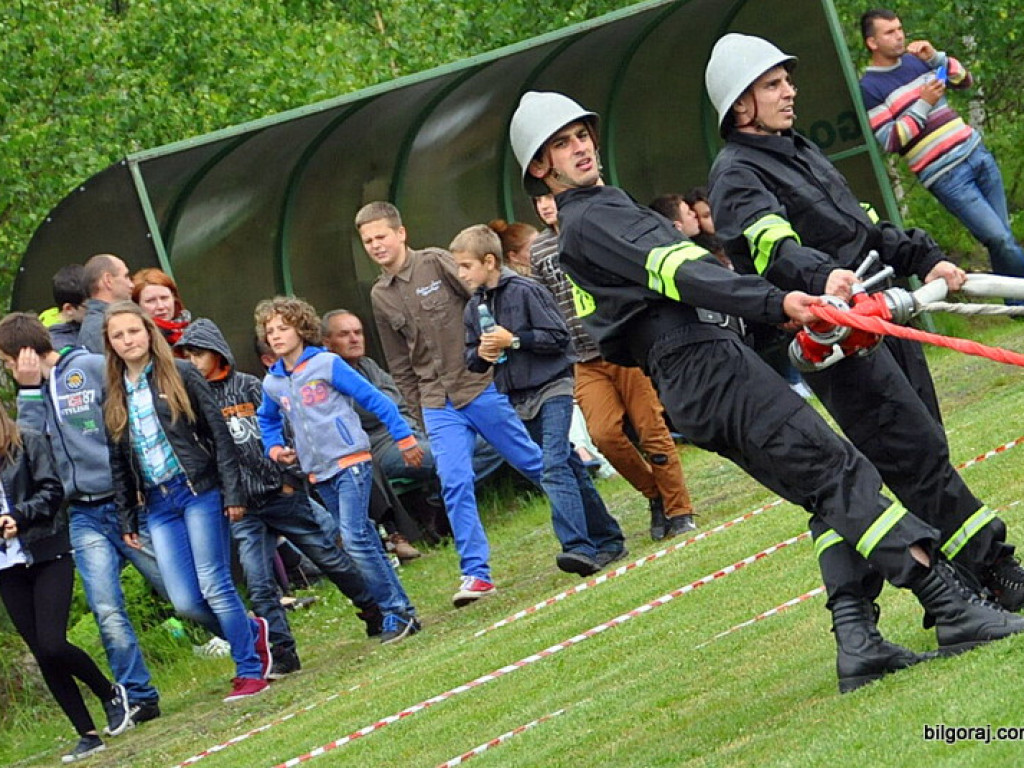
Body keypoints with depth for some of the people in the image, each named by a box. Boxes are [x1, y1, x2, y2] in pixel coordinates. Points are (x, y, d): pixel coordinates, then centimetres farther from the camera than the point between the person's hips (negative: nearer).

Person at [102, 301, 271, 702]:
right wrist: (127, 520, 9)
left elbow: (218, 433, -3)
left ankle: (250, 670, 4)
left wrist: (232, 492, -9)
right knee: (186, 602, -3)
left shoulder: (180, 375, 0)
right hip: (158, 505, 4)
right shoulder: (115, 396, 12)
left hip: (199, 492, -4)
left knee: (215, 587, -8)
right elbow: (119, 463, 14)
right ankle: (252, 632, 21)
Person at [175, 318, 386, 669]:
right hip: (242, 508, 2)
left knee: (328, 557, 9)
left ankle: (375, 612, 26)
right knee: (259, 584, -5)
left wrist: (288, 476, -7)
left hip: (281, 494, -2)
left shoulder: (248, 386, -3)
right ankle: (282, 653, 2)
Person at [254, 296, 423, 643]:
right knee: (365, 541, 8)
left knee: (355, 539, -17)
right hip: (319, 473, 6)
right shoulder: (272, 383, 8)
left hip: (350, 461, -6)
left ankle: (396, 612, -10)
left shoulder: (327, 365, -7)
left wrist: (404, 438, -5)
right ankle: (401, 612, 13)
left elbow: (375, 399, -4)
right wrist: (274, 449, 9)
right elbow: (268, 420, 29)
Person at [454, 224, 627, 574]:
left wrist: (514, 340, -18)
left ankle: (578, 546, -26)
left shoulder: (525, 291, -12)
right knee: (571, 469, 11)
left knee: (554, 468, -20)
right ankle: (608, 540, 18)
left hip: (552, 389, -7)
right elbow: (470, 357, 16)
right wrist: (480, 354, -6)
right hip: (519, 399, 7)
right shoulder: (473, 308, 8)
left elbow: (559, 337, -13)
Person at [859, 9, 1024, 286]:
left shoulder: (916, 61, 12)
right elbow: (889, 141, -14)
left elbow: (964, 81, 14)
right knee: (1001, 240, -12)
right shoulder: (869, 88, -7)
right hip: (945, 175, -6)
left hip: (975, 151, 6)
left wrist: (937, 57, -2)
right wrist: (923, 105, -17)